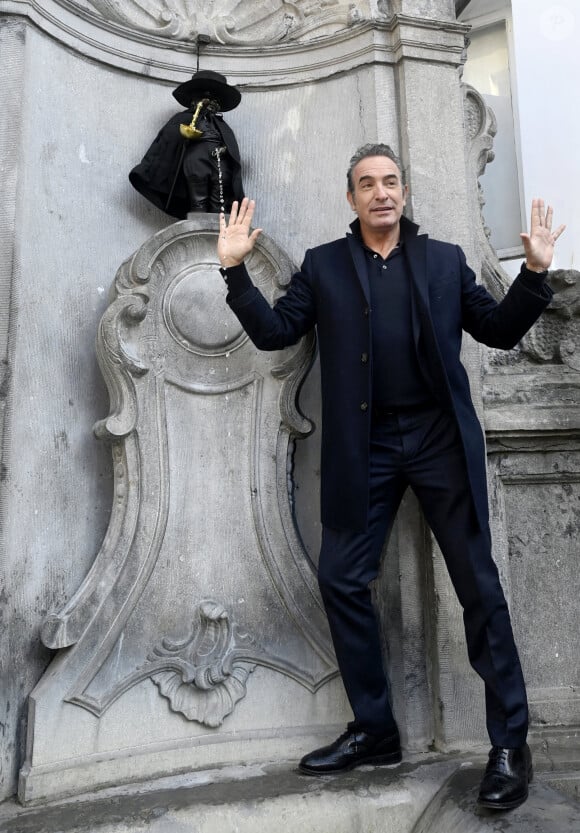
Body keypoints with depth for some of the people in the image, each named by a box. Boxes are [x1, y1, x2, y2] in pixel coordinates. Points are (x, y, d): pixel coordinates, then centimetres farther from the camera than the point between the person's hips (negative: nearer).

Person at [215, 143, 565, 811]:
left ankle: (510, 744, 17)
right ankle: (374, 730, 22)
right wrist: (235, 269, -3)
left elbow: (501, 330, 11)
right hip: (364, 449, 1)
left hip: (440, 439, -1)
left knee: (478, 585, 1)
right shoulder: (323, 265, 12)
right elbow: (273, 332, 7)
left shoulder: (444, 260, 12)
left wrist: (535, 272, -3)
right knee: (340, 580, 2)